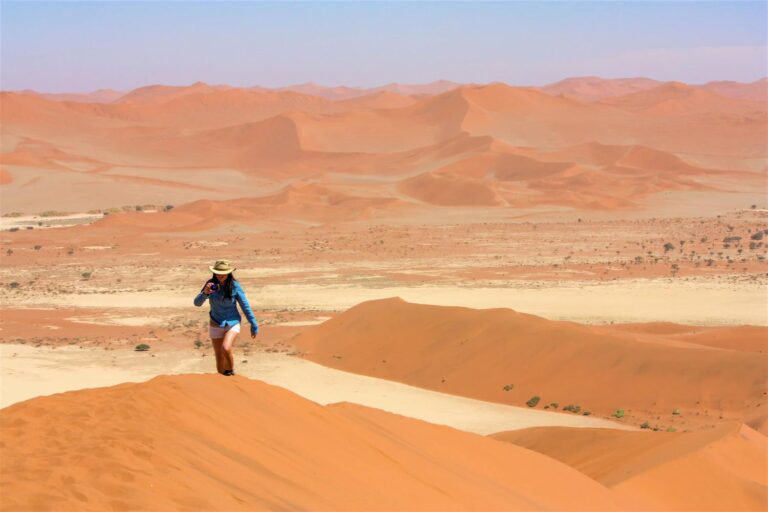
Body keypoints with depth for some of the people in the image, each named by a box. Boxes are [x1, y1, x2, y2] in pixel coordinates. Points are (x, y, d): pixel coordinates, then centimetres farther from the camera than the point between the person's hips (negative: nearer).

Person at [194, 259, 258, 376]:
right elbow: (197, 303, -13)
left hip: (232, 323, -3)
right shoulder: (211, 284, -9)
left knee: (226, 349, -26)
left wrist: (254, 326, -1)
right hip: (216, 325, 3)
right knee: (219, 358, 6)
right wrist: (205, 293, -33)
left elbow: (245, 306, -5)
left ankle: (231, 372, -2)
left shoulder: (235, 286, -13)